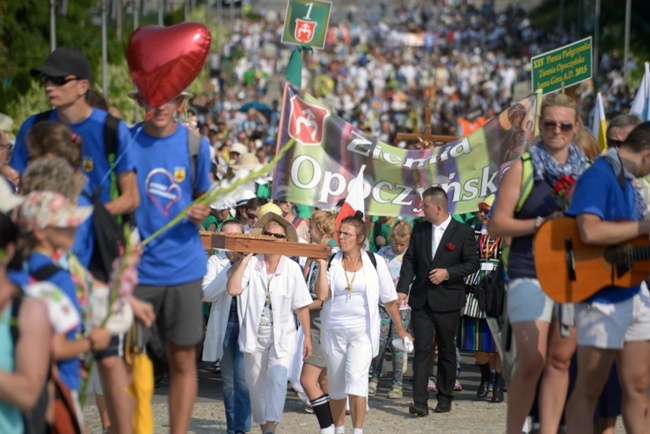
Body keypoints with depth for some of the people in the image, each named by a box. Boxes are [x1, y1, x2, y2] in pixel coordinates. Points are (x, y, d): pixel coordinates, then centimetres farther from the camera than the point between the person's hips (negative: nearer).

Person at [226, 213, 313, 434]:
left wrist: (307, 337, 1)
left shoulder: (292, 269, -3)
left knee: (277, 379, -20)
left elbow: (301, 306, 1)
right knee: (257, 385, 10)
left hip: (283, 336, -2)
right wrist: (245, 258, -15)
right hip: (254, 336, 2)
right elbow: (233, 289, -19)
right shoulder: (251, 265, -3)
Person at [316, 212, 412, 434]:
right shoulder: (332, 262, 1)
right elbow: (322, 295, -11)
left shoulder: (375, 262, -2)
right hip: (334, 331, 3)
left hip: (362, 332, -3)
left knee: (356, 377, -19)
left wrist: (400, 329, 9)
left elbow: (389, 299, 5)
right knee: (336, 384, 10)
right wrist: (322, 265, -11)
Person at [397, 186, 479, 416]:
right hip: (421, 300, 2)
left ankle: (445, 398, 21)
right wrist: (403, 289, -2)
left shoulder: (463, 232, -3)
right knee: (422, 350, -7)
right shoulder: (419, 229, 8)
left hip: (447, 301, -2)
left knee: (447, 351, 8)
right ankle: (420, 402, -13)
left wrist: (448, 273, -16)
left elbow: (472, 263, -3)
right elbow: (409, 259, 9)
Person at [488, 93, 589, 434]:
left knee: (560, 360, 5)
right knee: (532, 361, -12)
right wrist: (542, 223, -14)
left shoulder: (585, 171, 11)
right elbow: (497, 225, -2)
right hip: (530, 274, -4)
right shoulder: (523, 167, 1)